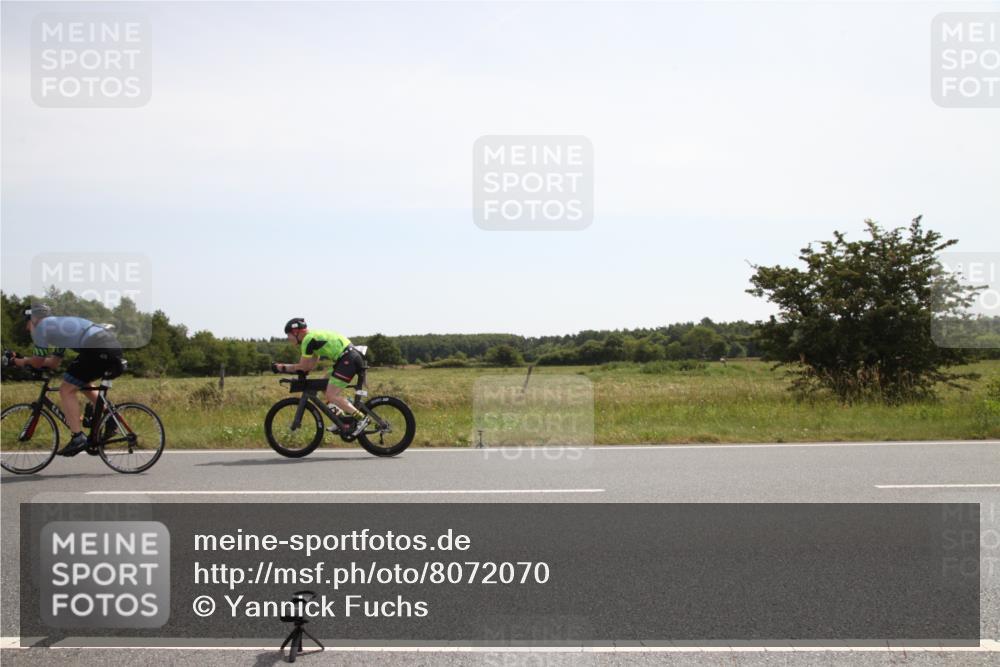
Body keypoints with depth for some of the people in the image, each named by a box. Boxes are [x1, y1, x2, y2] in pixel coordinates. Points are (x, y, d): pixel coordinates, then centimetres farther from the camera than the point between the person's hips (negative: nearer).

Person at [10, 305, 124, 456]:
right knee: (82, 384, 30)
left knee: (66, 390, 2)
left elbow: (37, 363, 14)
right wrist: (26, 360, 34)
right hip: (114, 344, 9)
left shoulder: (40, 327, 8)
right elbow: (54, 362, 35)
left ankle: (78, 438, -5)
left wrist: (22, 361, 33)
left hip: (98, 349, -9)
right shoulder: (60, 325, 33)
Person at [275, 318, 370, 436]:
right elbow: (311, 365, 21)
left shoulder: (308, 339, -10)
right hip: (352, 357, 10)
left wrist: (283, 368, 5)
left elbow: (303, 367, -7)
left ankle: (362, 418, -13)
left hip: (348, 360, -10)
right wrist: (286, 367, 14)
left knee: (331, 396, -10)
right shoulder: (314, 336, 21)